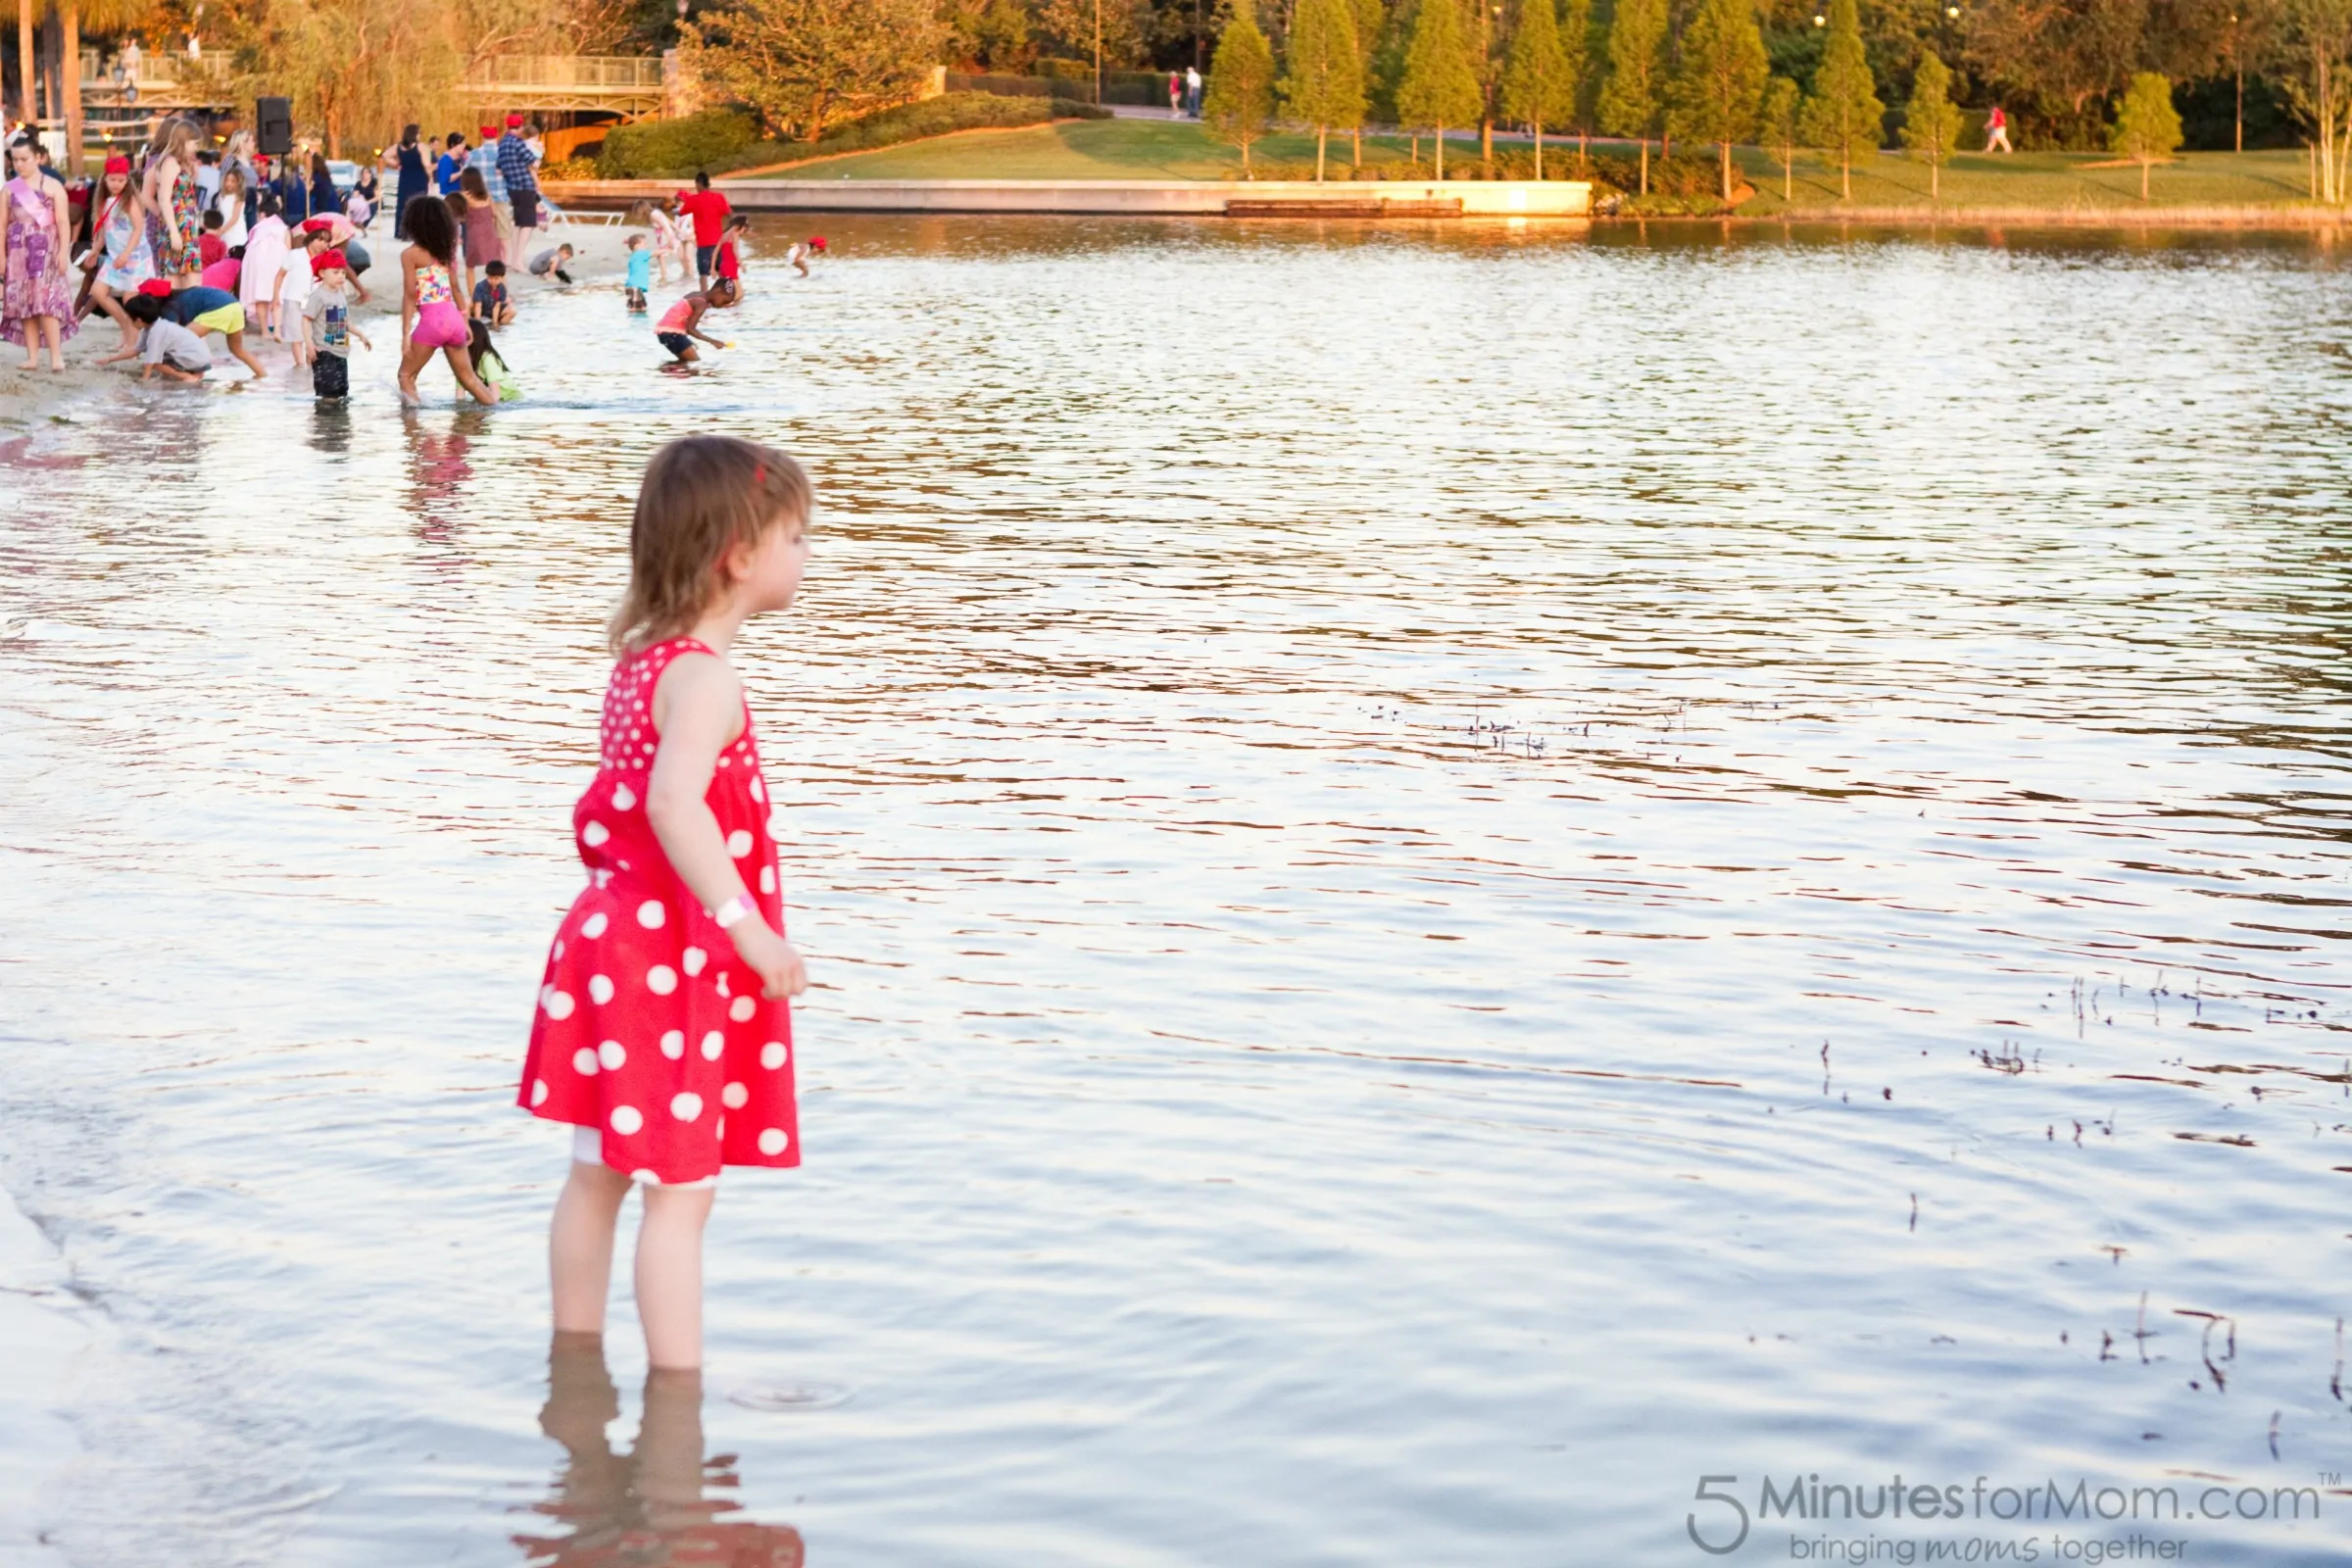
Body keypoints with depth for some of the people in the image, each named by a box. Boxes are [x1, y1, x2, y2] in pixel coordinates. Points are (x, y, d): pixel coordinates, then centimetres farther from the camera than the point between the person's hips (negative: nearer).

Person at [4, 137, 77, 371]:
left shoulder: (52, 186, 1)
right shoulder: (9, 189, 10)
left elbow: (63, 221, -2)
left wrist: (63, 251, -10)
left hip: (46, 251, -4)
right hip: (19, 251, 4)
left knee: (47, 302, -13)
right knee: (24, 304, 1)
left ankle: (56, 357, -15)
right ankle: (32, 357, 3)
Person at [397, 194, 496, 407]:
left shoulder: (411, 254, -4)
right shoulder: (446, 249, 13)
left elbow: (410, 296, -9)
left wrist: (406, 334, -9)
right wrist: (465, 323, 23)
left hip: (432, 320, -6)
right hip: (454, 317, 6)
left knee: (406, 375, 5)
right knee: (468, 377, 17)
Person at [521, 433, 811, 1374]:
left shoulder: (640, 661, 11)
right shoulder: (706, 679, -19)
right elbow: (674, 802, -35)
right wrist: (745, 923, -36)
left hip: (614, 934, 10)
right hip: (675, 965, -9)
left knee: (597, 1177, 18)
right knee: (680, 1194, -5)